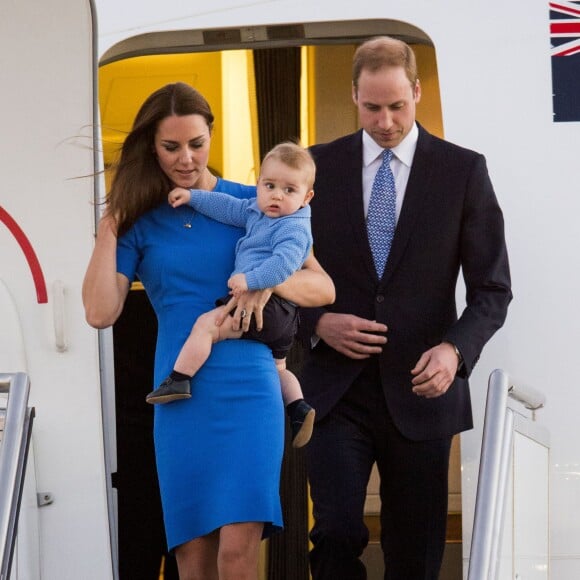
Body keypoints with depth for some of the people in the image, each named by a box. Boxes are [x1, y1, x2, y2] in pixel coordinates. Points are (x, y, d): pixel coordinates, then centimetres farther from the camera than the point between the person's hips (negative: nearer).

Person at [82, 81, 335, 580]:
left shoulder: (252, 204, 5)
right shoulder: (139, 221, 8)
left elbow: (323, 289, 4)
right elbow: (101, 313, -3)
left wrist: (268, 283, -16)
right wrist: (109, 227, -4)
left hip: (248, 389, -2)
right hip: (180, 398, 2)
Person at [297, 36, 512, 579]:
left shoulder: (463, 170, 1)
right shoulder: (319, 166, 5)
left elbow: (492, 288, 0)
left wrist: (456, 349, -18)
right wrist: (318, 323, -9)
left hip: (419, 391, 0)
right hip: (336, 391, 0)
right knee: (336, 535, -13)